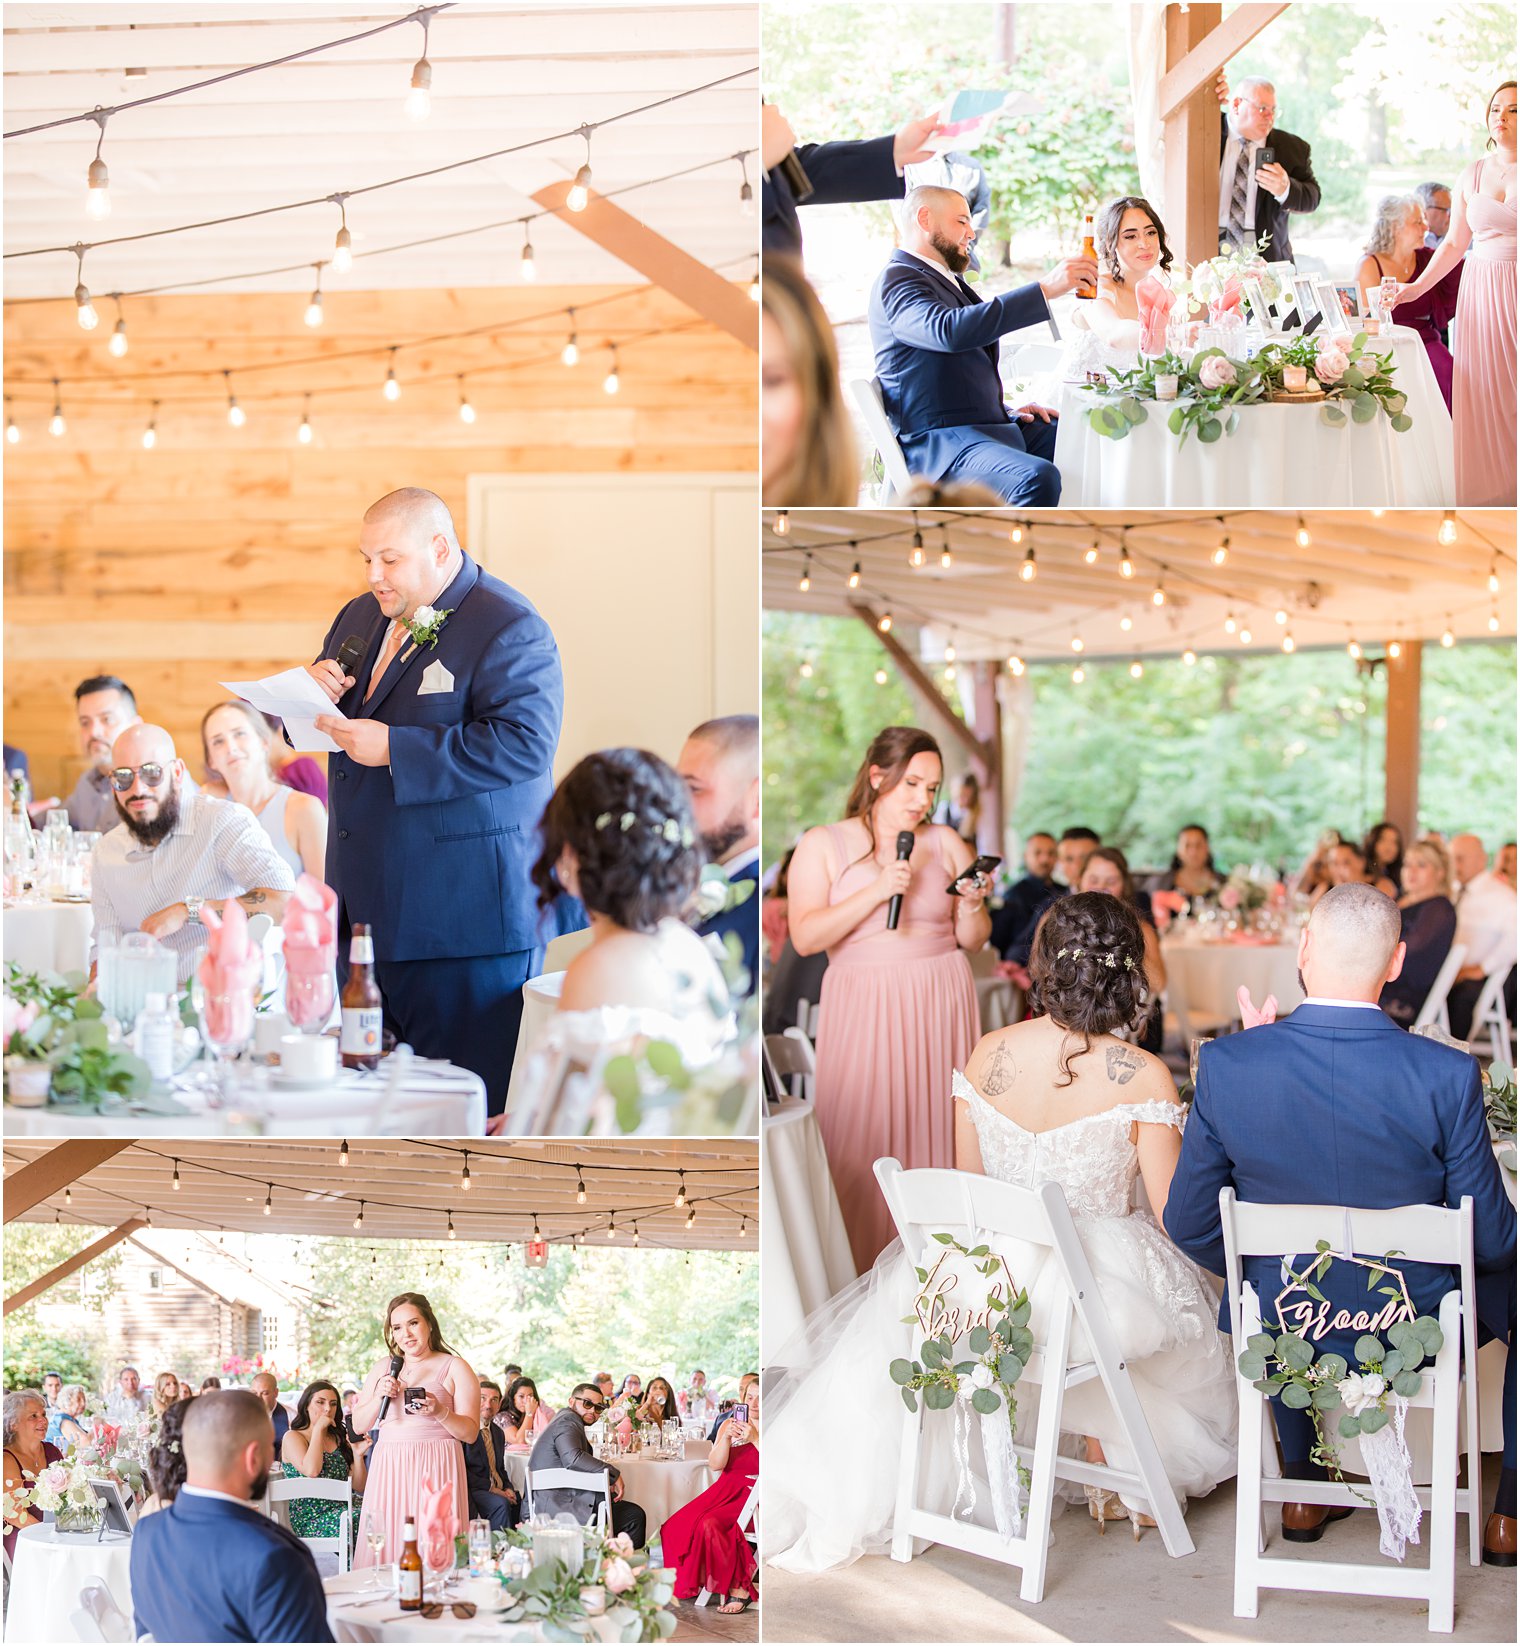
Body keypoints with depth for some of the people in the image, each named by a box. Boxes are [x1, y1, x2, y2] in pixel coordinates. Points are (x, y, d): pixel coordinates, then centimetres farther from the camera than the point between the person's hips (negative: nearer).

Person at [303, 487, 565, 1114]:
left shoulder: (511, 630, -10)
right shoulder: (360, 617, 17)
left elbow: (524, 745, -23)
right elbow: (305, 726, 26)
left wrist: (394, 749, -23)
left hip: (461, 911, -8)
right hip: (366, 900, 8)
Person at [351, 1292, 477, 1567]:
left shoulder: (454, 1368, 5)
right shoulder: (381, 1369, 17)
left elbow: (470, 1433, 0)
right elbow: (359, 1426, 16)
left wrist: (440, 1412, -17)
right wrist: (378, 1397, -1)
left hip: (435, 1471, -4)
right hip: (388, 1471, 4)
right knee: (386, 1543, -3)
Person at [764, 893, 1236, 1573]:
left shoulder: (986, 1054, -6)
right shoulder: (1143, 1076, -17)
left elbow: (967, 1183, 6)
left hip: (994, 1273, 2)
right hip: (1101, 1281, -2)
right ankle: (1118, 1477, 41)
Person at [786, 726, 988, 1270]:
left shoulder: (946, 843, 8)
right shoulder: (822, 845, 2)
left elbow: (972, 941, 11)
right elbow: (805, 937, -10)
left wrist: (971, 906, -10)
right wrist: (877, 891, -17)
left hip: (941, 1003, 2)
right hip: (862, 1006, -2)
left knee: (935, 1129, 1)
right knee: (862, 1143, -5)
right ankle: (862, 1272, 5)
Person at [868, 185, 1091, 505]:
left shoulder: (945, 280, 22)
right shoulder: (896, 280, -10)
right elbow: (950, 331, -30)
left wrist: (1009, 410, 12)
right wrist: (1045, 289, -30)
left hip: (988, 426, 10)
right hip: (940, 441, -10)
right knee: (1037, 478, -36)